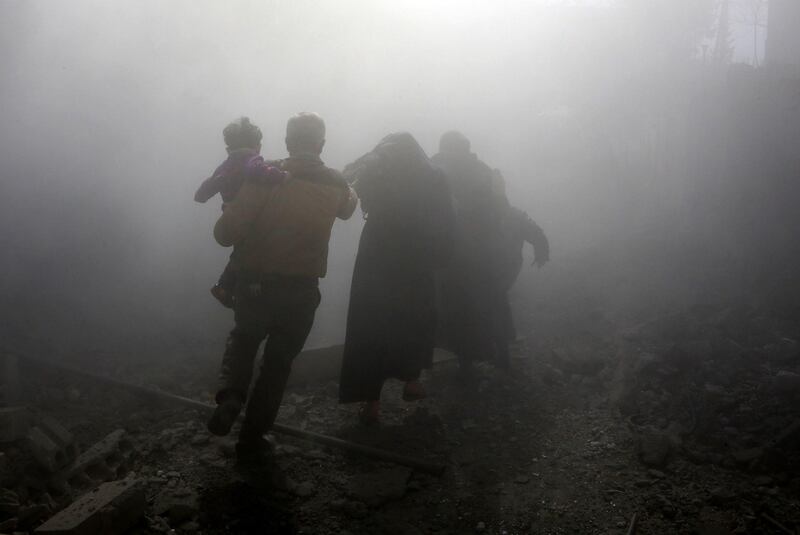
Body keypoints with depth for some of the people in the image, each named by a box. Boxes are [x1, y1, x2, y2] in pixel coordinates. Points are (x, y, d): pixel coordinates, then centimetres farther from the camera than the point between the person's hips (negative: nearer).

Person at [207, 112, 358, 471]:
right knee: (277, 364, 15)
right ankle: (251, 442, 19)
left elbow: (225, 233, -14)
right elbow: (348, 207, 25)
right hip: (301, 293, 1)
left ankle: (230, 395, 4)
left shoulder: (265, 178, -10)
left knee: (243, 339, 27)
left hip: (254, 285, -1)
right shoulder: (336, 185, 0)